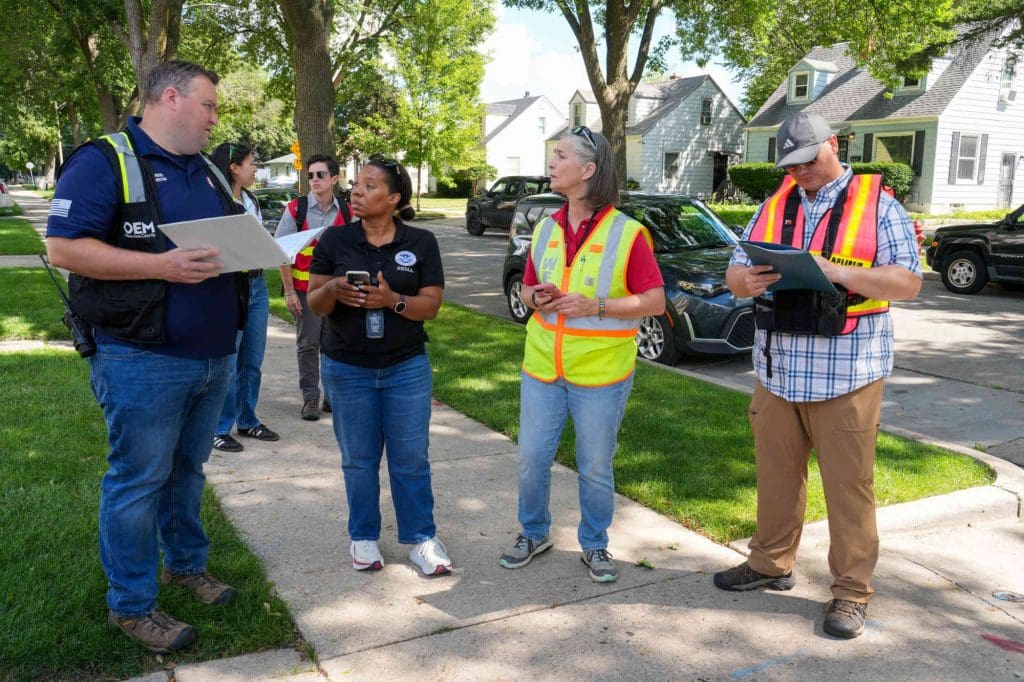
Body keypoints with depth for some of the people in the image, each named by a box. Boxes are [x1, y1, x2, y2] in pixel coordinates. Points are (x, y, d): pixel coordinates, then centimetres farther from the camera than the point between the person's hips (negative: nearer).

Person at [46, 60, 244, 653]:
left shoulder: (209, 172, 15)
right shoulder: (104, 161, -10)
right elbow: (64, 247, -17)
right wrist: (163, 266, -25)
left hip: (215, 357, 8)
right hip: (144, 362, -7)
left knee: (189, 470, 20)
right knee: (139, 482, 4)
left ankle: (187, 563, 38)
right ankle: (132, 604, 18)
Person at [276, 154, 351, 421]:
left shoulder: (346, 212, 3)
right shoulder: (296, 209, -4)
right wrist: (289, 291, -8)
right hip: (304, 289, -2)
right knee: (308, 345, 4)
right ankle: (310, 398, 13)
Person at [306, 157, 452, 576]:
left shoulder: (421, 243, -2)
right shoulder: (335, 241, 0)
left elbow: (431, 305, -5)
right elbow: (315, 304, 2)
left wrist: (392, 300, -23)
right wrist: (333, 290, -21)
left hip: (407, 368, 0)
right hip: (347, 369, 1)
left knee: (411, 459, 5)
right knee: (358, 459, 10)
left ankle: (421, 538, 19)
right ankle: (363, 538, 26)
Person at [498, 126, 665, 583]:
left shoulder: (627, 233, -9)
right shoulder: (545, 229, 7)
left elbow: (655, 301, -10)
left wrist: (595, 306, -20)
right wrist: (536, 298, -6)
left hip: (601, 375, -4)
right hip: (542, 369, 5)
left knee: (596, 468, 8)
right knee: (531, 460, 11)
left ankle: (594, 546, 29)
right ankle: (533, 533, 33)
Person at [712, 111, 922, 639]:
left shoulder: (877, 204, -1)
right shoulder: (774, 206, 12)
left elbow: (908, 281, -9)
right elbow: (735, 270, 10)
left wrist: (838, 271, -23)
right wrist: (746, 281, -14)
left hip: (847, 375, -4)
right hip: (777, 372, 4)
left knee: (848, 485, 2)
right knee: (776, 474, 14)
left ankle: (852, 590, 15)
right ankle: (771, 563, 30)